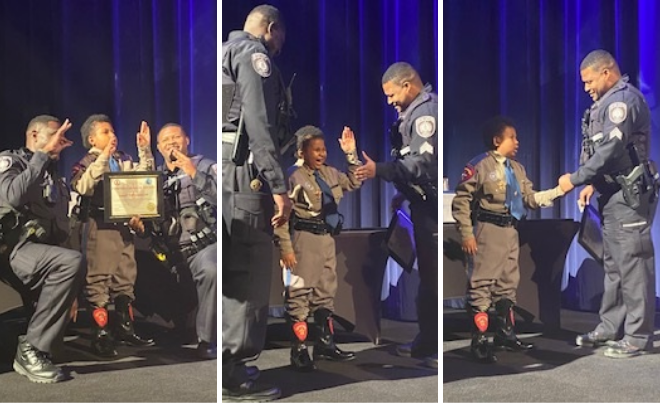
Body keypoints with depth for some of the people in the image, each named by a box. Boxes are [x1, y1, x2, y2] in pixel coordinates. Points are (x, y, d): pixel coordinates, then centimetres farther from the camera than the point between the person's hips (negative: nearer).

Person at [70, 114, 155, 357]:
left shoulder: (123, 160, 11)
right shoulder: (87, 162, -7)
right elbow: (83, 186, -24)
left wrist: (145, 150, 4)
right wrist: (103, 157, -30)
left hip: (123, 224, 7)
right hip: (99, 226, -7)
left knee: (126, 277, 13)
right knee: (98, 279, -3)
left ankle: (125, 328, 24)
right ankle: (100, 335, 1)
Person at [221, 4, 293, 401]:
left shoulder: (227, 52, 25)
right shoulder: (253, 53, -4)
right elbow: (259, 124, -17)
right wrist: (279, 186, -21)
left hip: (229, 173, 10)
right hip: (244, 174, -10)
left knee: (232, 272, 15)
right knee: (250, 275, -6)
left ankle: (228, 365, 23)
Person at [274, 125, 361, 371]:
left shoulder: (330, 173, 9)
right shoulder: (295, 178, -12)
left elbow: (354, 183, 23)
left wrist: (351, 155, 11)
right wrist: (285, 248, -15)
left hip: (327, 239, 8)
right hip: (305, 240, -8)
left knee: (326, 292, 15)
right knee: (299, 293, -3)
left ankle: (325, 344, 27)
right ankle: (299, 351, 3)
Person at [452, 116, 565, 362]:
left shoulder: (517, 169, 14)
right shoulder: (480, 165, -11)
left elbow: (531, 199, 15)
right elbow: (461, 201, -12)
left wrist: (559, 191, 4)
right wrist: (466, 234, -15)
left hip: (511, 231, 9)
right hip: (489, 231, -8)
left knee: (508, 282, 16)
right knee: (482, 283, -5)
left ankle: (505, 334, 29)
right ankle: (479, 341, 2)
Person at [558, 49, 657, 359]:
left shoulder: (624, 99, -13)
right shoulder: (609, 101, 17)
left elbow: (610, 150, -20)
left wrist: (575, 179, -13)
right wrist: (593, 184, 7)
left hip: (631, 196, -10)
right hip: (614, 194, 10)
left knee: (633, 265, -6)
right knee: (613, 264, 14)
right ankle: (610, 327, 22)